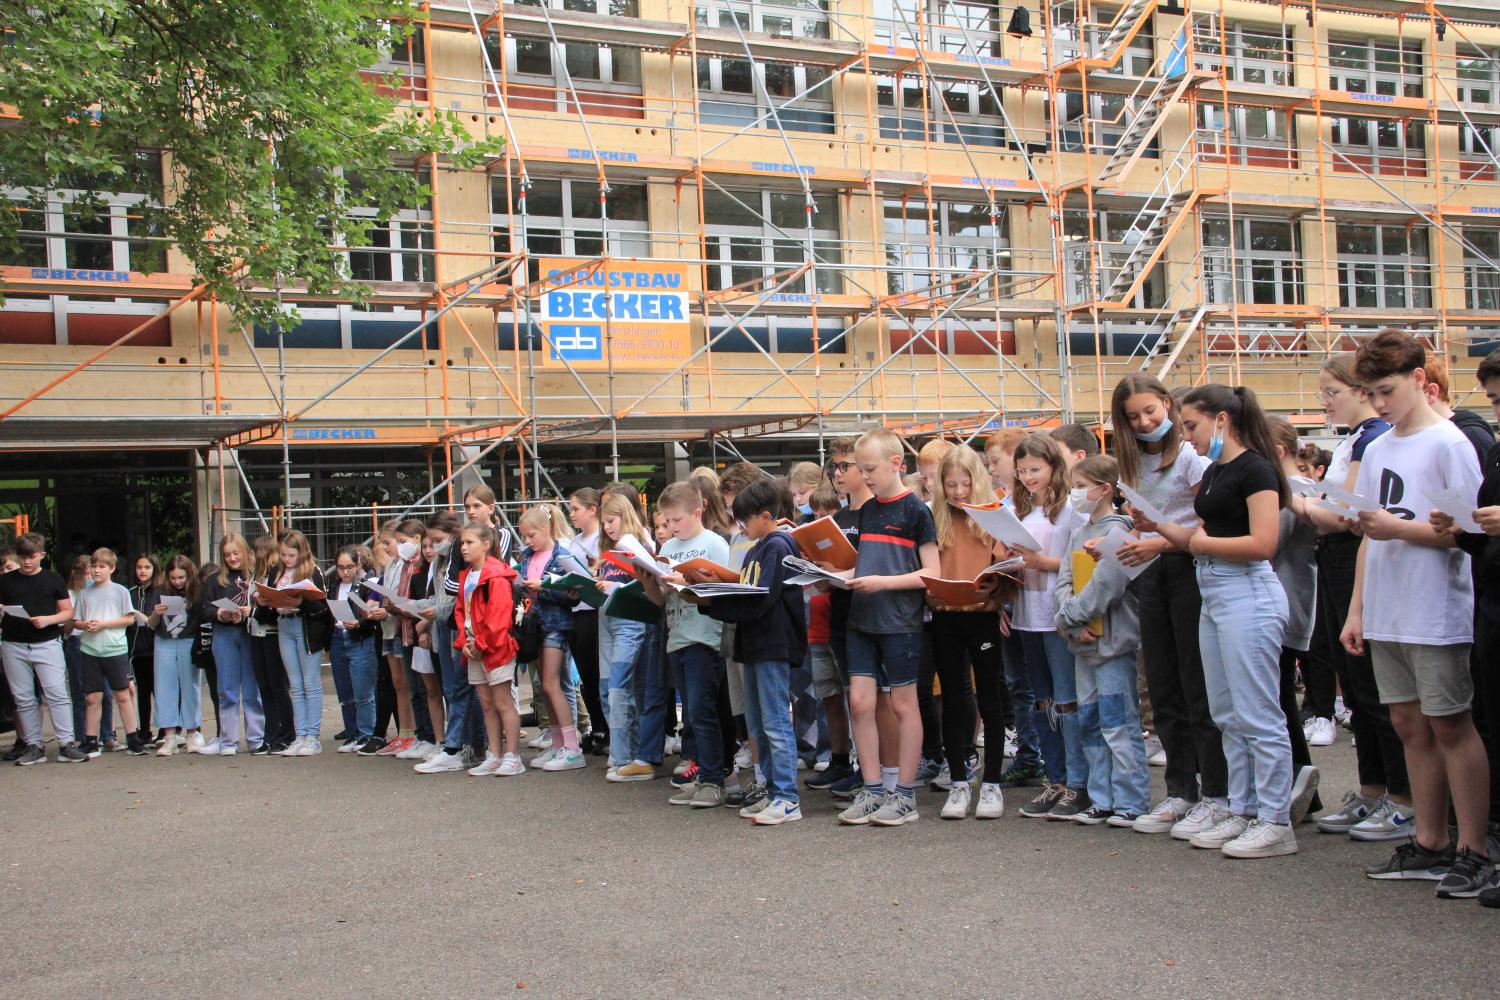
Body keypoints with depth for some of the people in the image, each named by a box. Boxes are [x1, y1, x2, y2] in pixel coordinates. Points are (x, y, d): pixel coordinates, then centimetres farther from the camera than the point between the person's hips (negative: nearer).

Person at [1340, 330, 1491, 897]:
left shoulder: (1449, 443, -8)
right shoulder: (1377, 450, 14)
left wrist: (1400, 528, -21)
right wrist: (1356, 608, 13)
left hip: (1437, 613, -7)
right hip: (1387, 615, 7)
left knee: (1449, 725, -2)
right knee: (1409, 724, 10)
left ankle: (1473, 851, 7)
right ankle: (1429, 845, 19)